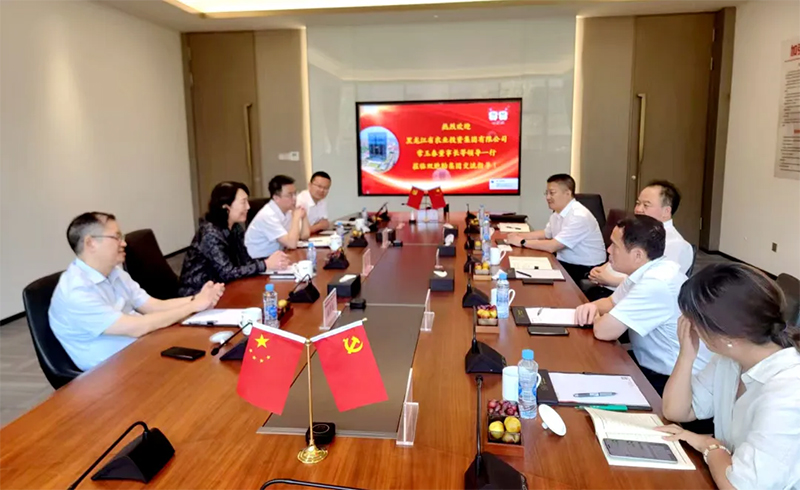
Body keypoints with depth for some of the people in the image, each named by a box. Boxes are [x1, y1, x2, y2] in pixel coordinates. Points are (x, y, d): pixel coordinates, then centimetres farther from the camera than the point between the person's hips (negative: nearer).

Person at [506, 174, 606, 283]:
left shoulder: (579, 216, -24)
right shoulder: (558, 212, 5)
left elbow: (552, 246, -26)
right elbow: (545, 234, 22)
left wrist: (522, 242, -16)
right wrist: (519, 235, 5)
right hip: (566, 262, 8)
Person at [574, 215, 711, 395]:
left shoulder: (656, 284, -30)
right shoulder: (646, 270, 1)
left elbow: (603, 331, -29)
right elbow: (612, 302, 17)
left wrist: (595, 317, -6)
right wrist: (593, 306, -6)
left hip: (678, 382, -8)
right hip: (654, 366, 9)